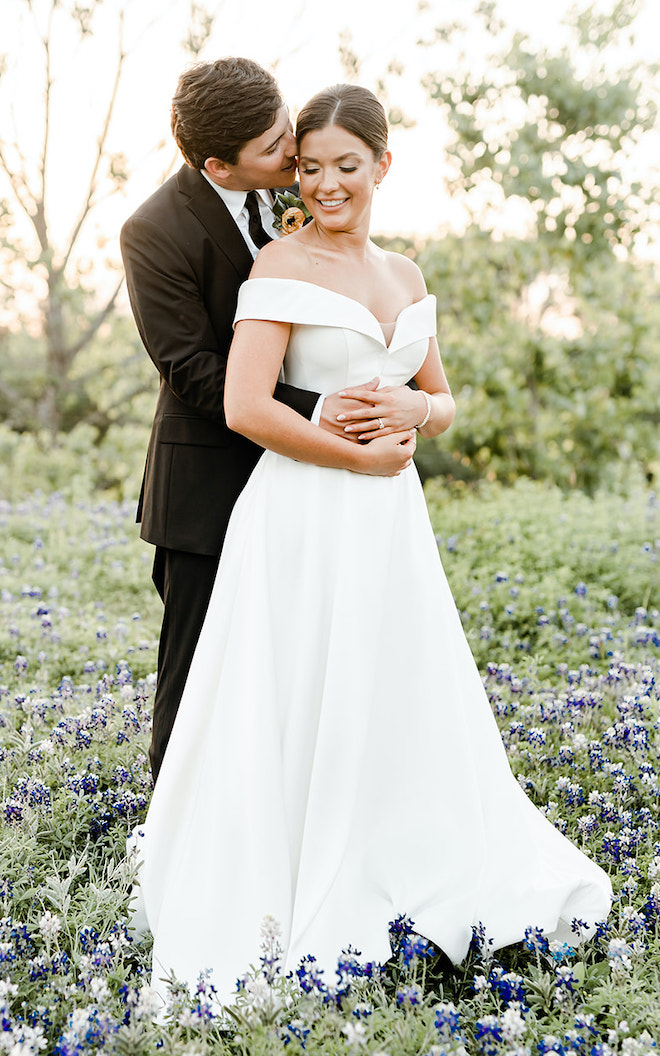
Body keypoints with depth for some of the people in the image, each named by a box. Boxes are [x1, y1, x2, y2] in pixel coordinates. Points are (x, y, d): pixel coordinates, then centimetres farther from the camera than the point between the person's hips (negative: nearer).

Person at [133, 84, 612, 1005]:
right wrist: (357, 453, -12)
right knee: (305, 711, 1)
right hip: (306, 518, -6)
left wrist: (414, 413, -4)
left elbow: (443, 401, 19)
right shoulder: (283, 265, -7)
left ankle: (437, 875, 32)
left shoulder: (404, 275, 13)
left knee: (411, 703, 13)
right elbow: (245, 408, -16)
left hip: (391, 517, 6)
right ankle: (300, 903, 18)